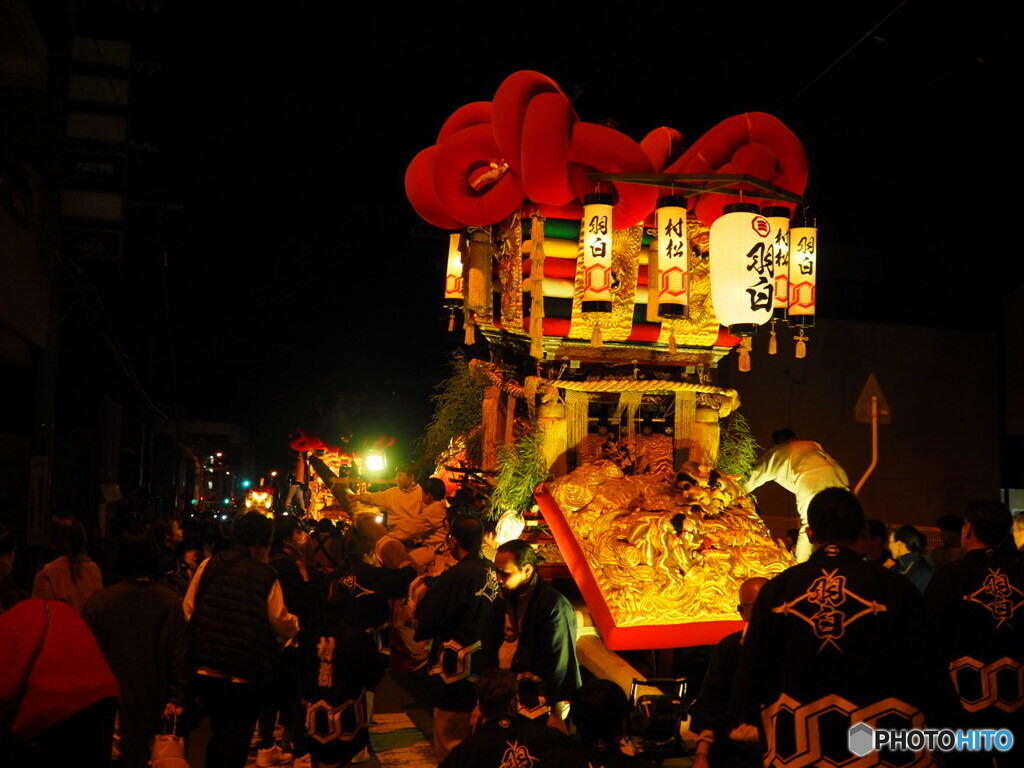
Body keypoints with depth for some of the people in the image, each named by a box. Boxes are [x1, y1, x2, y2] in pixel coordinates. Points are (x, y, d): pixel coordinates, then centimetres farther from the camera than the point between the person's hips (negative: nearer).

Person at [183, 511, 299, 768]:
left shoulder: (209, 565, 0)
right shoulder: (266, 575, -10)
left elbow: (187, 611, 4)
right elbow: (283, 626, -6)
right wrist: (295, 622, 16)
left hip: (205, 668, 4)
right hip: (245, 675, -4)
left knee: (218, 733, 22)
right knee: (235, 742, 9)